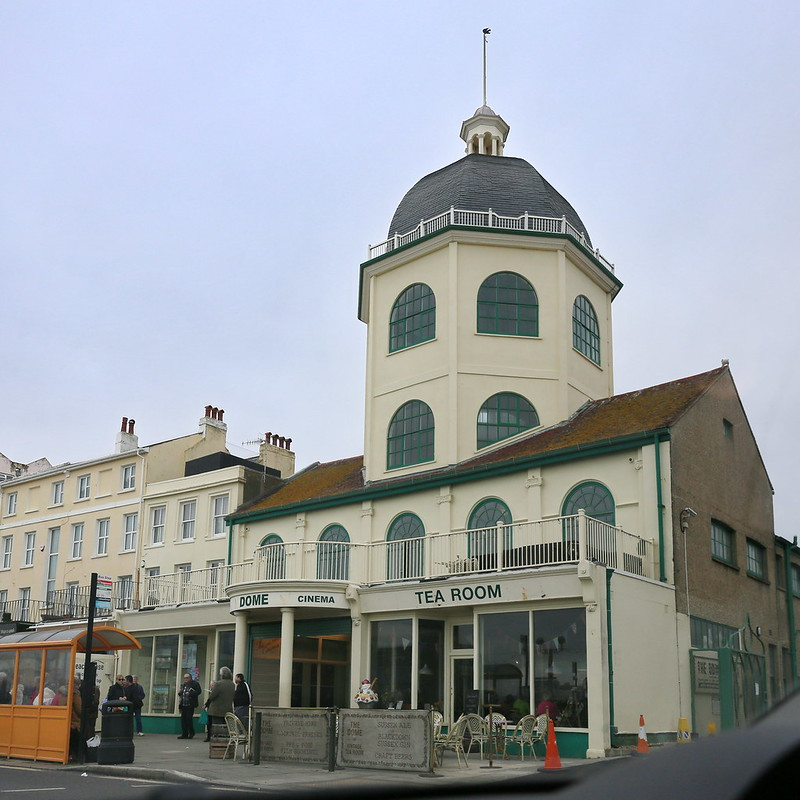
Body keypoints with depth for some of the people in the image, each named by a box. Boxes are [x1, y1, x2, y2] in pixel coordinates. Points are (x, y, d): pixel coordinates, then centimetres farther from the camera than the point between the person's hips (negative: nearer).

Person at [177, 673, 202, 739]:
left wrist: (190, 693, -21)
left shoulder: (195, 684, -4)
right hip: (183, 705, 7)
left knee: (189, 718, -8)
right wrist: (179, 692, 4)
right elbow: (181, 694, 27)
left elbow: (199, 691, -14)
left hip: (190, 705, -7)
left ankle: (191, 734, 5)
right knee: (183, 719, 4)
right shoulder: (184, 685, 18)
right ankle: (184, 734, 11)